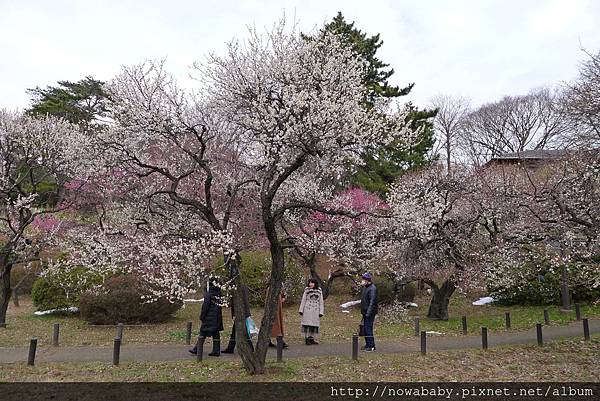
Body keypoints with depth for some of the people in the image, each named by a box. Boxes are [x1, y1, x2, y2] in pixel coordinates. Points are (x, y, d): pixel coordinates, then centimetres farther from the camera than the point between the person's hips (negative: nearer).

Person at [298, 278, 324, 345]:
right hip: (307, 310, -2)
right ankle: (307, 339, -1)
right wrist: (301, 310, 1)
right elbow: (303, 301, 6)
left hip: (316, 311, 2)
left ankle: (312, 339, 10)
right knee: (307, 324, -5)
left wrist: (321, 312, 2)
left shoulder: (319, 291, 7)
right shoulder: (306, 291, 3)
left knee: (314, 325, 2)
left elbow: (321, 302, 9)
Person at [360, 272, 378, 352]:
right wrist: (363, 311, 19)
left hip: (370, 313, -10)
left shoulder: (372, 288, -17)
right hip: (365, 312, 10)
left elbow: (372, 302, -22)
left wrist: (368, 312, -25)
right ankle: (367, 344, 25)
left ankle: (372, 346, -1)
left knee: (368, 328, -8)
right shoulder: (365, 287, 13)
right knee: (365, 328, 14)